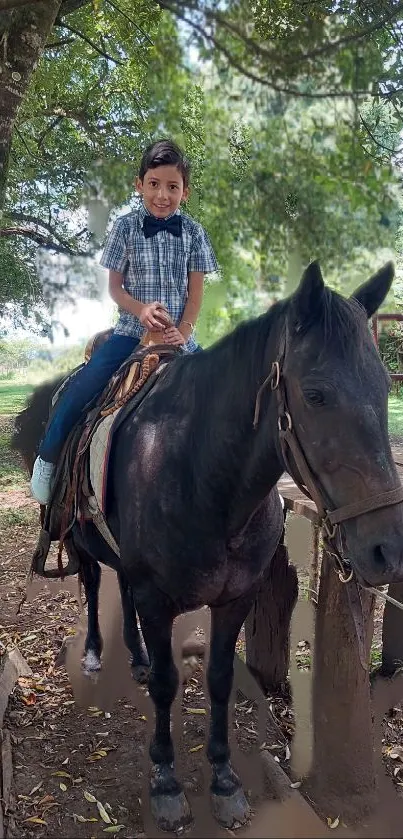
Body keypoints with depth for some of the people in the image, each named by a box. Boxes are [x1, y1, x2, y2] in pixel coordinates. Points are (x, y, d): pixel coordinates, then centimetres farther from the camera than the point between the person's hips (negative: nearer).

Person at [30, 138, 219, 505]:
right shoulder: (126, 227, -1)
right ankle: (48, 456, 3)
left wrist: (184, 330, -12)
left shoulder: (193, 232, 3)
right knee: (83, 386, -16)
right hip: (133, 330, -2)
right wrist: (141, 309, -18)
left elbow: (196, 289, 2)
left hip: (179, 335, 2)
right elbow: (114, 286, 1)